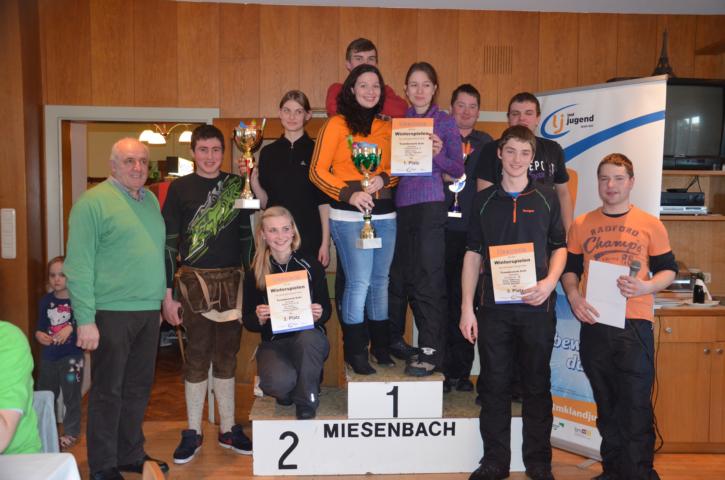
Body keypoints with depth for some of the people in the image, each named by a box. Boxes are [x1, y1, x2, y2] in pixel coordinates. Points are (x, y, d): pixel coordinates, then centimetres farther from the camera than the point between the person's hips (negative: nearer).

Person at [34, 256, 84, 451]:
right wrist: (39, 335, -14)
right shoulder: (46, 301, 4)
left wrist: (70, 328, -29)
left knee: (71, 396, 5)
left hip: (72, 356, -4)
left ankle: (71, 433, 19)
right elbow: (40, 326, 7)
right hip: (49, 356, 5)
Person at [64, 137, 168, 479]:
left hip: (149, 311, 7)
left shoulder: (151, 200, 13)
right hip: (112, 312, -7)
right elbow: (78, 265, -13)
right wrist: (85, 319, -17)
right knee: (108, 391, 5)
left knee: (138, 388, 16)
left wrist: (167, 296, 14)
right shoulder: (94, 201, -9)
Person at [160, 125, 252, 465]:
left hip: (232, 280, 2)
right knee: (197, 355, 5)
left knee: (226, 355, 11)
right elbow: (168, 243, -1)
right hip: (195, 281, -2)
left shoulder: (236, 184, 9)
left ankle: (228, 430, 24)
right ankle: (192, 433, 19)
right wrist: (167, 296, -4)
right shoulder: (180, 188, 1)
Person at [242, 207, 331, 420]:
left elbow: (327, 309, 5)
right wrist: (258, 318, -18)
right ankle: (287, 391, 9)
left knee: (308, 338, -38)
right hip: (273, 343, 0)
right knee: (279, 382, -32)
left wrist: (320, 314, -18)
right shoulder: (254, 274, 0)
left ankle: (306, 401, -12)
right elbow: (247, 321, 5)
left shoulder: (311, 266, -1)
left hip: (309, 337, 0)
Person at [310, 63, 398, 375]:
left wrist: (383, 179, -7)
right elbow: (317, 171, -6)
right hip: (349, 215, -5)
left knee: (380, 280, 11)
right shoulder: (337, 124, -1)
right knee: (359, 281, -8)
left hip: (384, 214, 5)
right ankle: (355, 350, 5)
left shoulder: (386, 129, 14)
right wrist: (349, 194, -18)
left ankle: (381, 345, 24)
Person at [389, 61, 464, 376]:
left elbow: (457, 170, -1)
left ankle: (431, 352, -2)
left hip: (430, 206, -4)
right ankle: (392, 340, 24)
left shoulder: (445, 122, 3)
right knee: (398, 274, 10)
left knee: (427, 278, -7)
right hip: (400, 204, 4)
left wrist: (439, 155, -19)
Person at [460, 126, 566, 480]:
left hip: (537, 306, 0)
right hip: (494, 307, 0)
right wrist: (467, 307, 1)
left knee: (537, 386, 8)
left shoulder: (546, 199, 5)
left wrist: (549, 282, -10)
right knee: (495, 386, 6)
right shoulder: (483, 201, 6)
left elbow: (559, 247, 10)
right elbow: (473, 254, 6)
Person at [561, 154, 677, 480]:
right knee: (606, 406, 14)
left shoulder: (650, 225, 2)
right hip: (594, 323, 3)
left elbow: (668, 270, 5)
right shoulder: (581, 225, 8)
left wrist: (646, 287, -15)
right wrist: (574, 296, -7)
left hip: (634, 325, -3)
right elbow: (569, 269, 12)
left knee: (636, 407, -3)